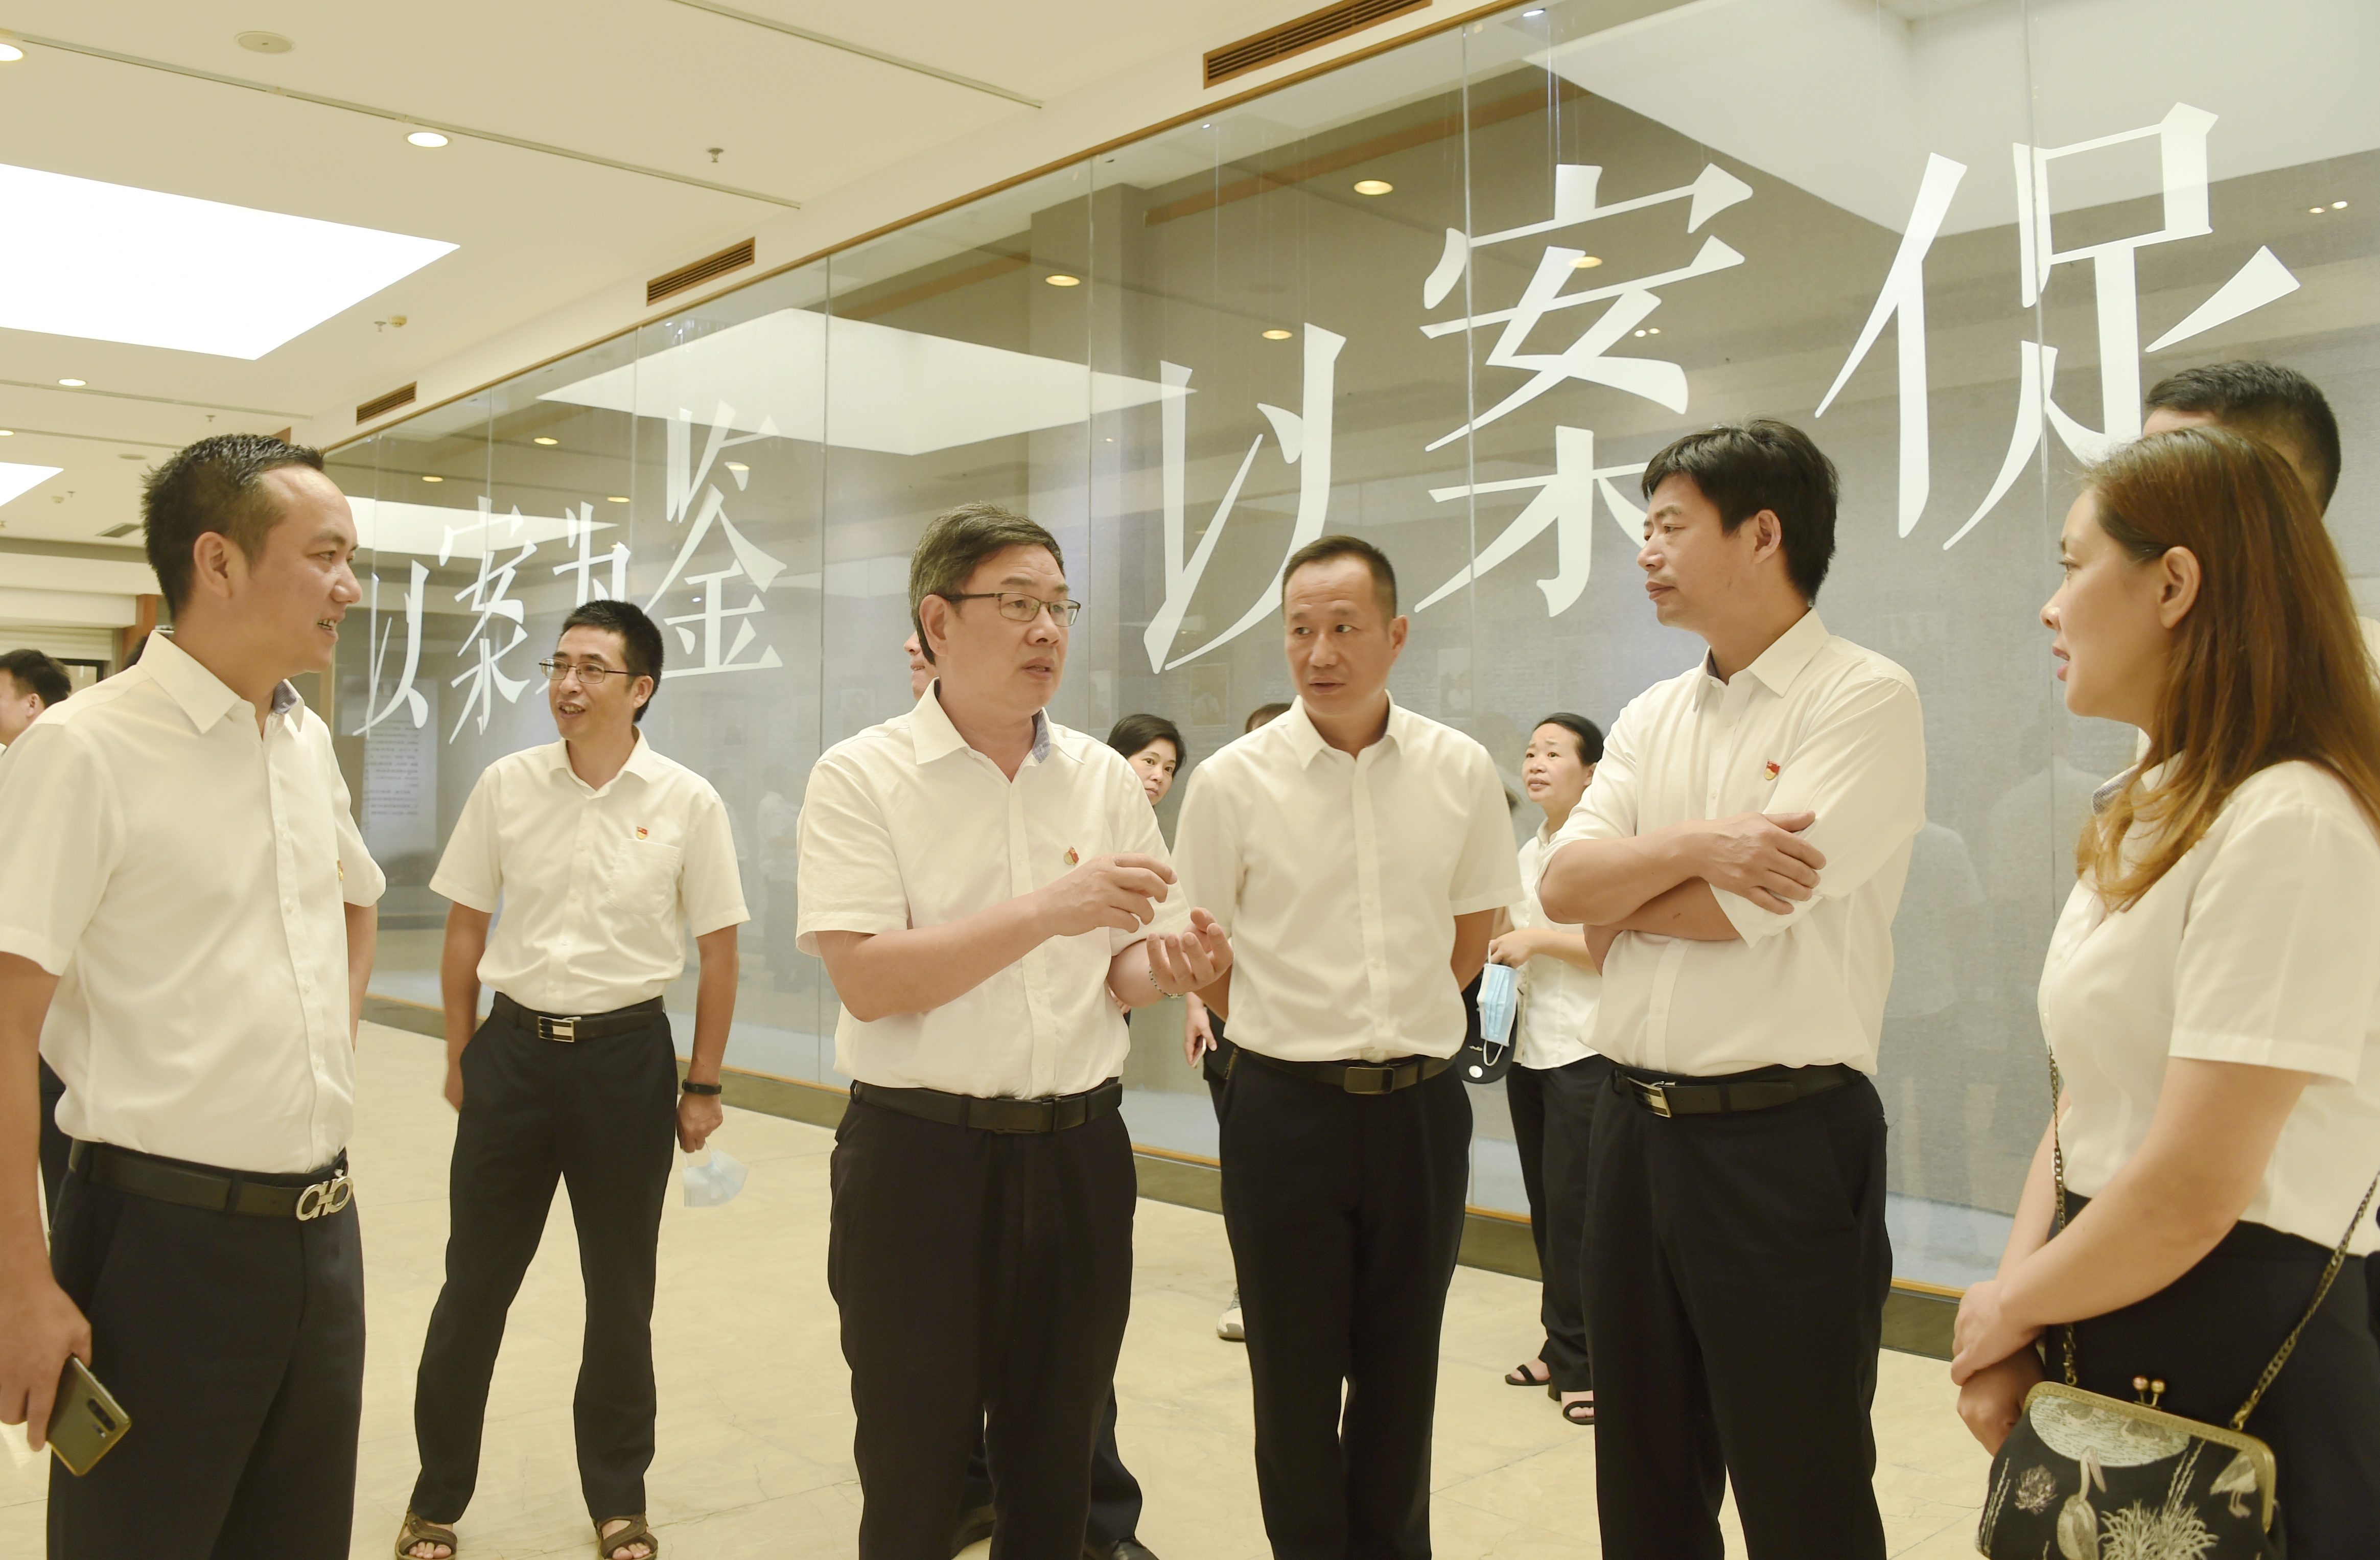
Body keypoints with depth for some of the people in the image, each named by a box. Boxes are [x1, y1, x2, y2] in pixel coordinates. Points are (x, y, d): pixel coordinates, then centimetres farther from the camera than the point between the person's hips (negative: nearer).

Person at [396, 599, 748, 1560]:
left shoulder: (687, 803, -6)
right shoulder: (505, 786, -1)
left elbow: (718, 951, 0)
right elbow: (465, 930, 8)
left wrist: (703, 1087, 1)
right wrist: (459, 1056, 8)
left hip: (628, 1056, -1)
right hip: (514, 1049, 1)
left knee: (621, 1291, 11)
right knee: (475, 1282, 9)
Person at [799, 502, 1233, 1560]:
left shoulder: (1104, 778, 5)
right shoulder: (861, 777, -7)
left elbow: (1121, 975, 10)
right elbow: (866, 979, -17)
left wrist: (1169, 964, -14)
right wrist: (1049, 909, -24)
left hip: (1079, 1154, 4)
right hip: (920, 1156, -3)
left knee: (1054, 1473, 15)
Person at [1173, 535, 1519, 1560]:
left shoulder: (1461, 772, -1)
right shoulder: (1232, 782, -7)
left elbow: (1471, 938, 11)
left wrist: (1397, 1029, 8)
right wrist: (1298, 1032, 6)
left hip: (1421, 1105, 2)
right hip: (1286, 1111, -2)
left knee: (1401, 1379, 15)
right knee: (1295, 1385, 9)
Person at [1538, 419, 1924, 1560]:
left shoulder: (1865, 699, -10)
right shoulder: (1651, 718, 11)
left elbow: (1743, 909, -19)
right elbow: (1562, 885, -1)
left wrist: (1618, 890, -2)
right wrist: (1692, 846, -18)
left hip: (1783, 1136, -6)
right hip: (1636, 1125, 7)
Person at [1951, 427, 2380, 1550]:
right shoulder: (2149, 815, 10)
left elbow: (2191, 1195, -24)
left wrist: (2008, 1305, -8)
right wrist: (2011, 1323, -1)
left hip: (2242, 1364, -8)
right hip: (2102, 1343, 8)